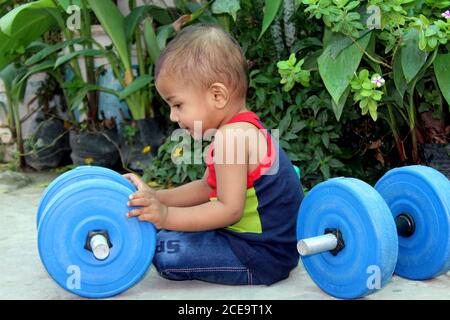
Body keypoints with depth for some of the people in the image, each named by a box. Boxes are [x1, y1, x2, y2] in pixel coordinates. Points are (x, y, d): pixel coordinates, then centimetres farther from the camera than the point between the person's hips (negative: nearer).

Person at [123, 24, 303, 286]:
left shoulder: (231, 136, -23)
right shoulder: (244, 127, 10)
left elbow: (230, 209, -26)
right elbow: (207, 188, 14)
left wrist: (167, 216, -27)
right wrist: (155, 198, 6)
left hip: (263, 255, -10)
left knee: (167, 249, -16)